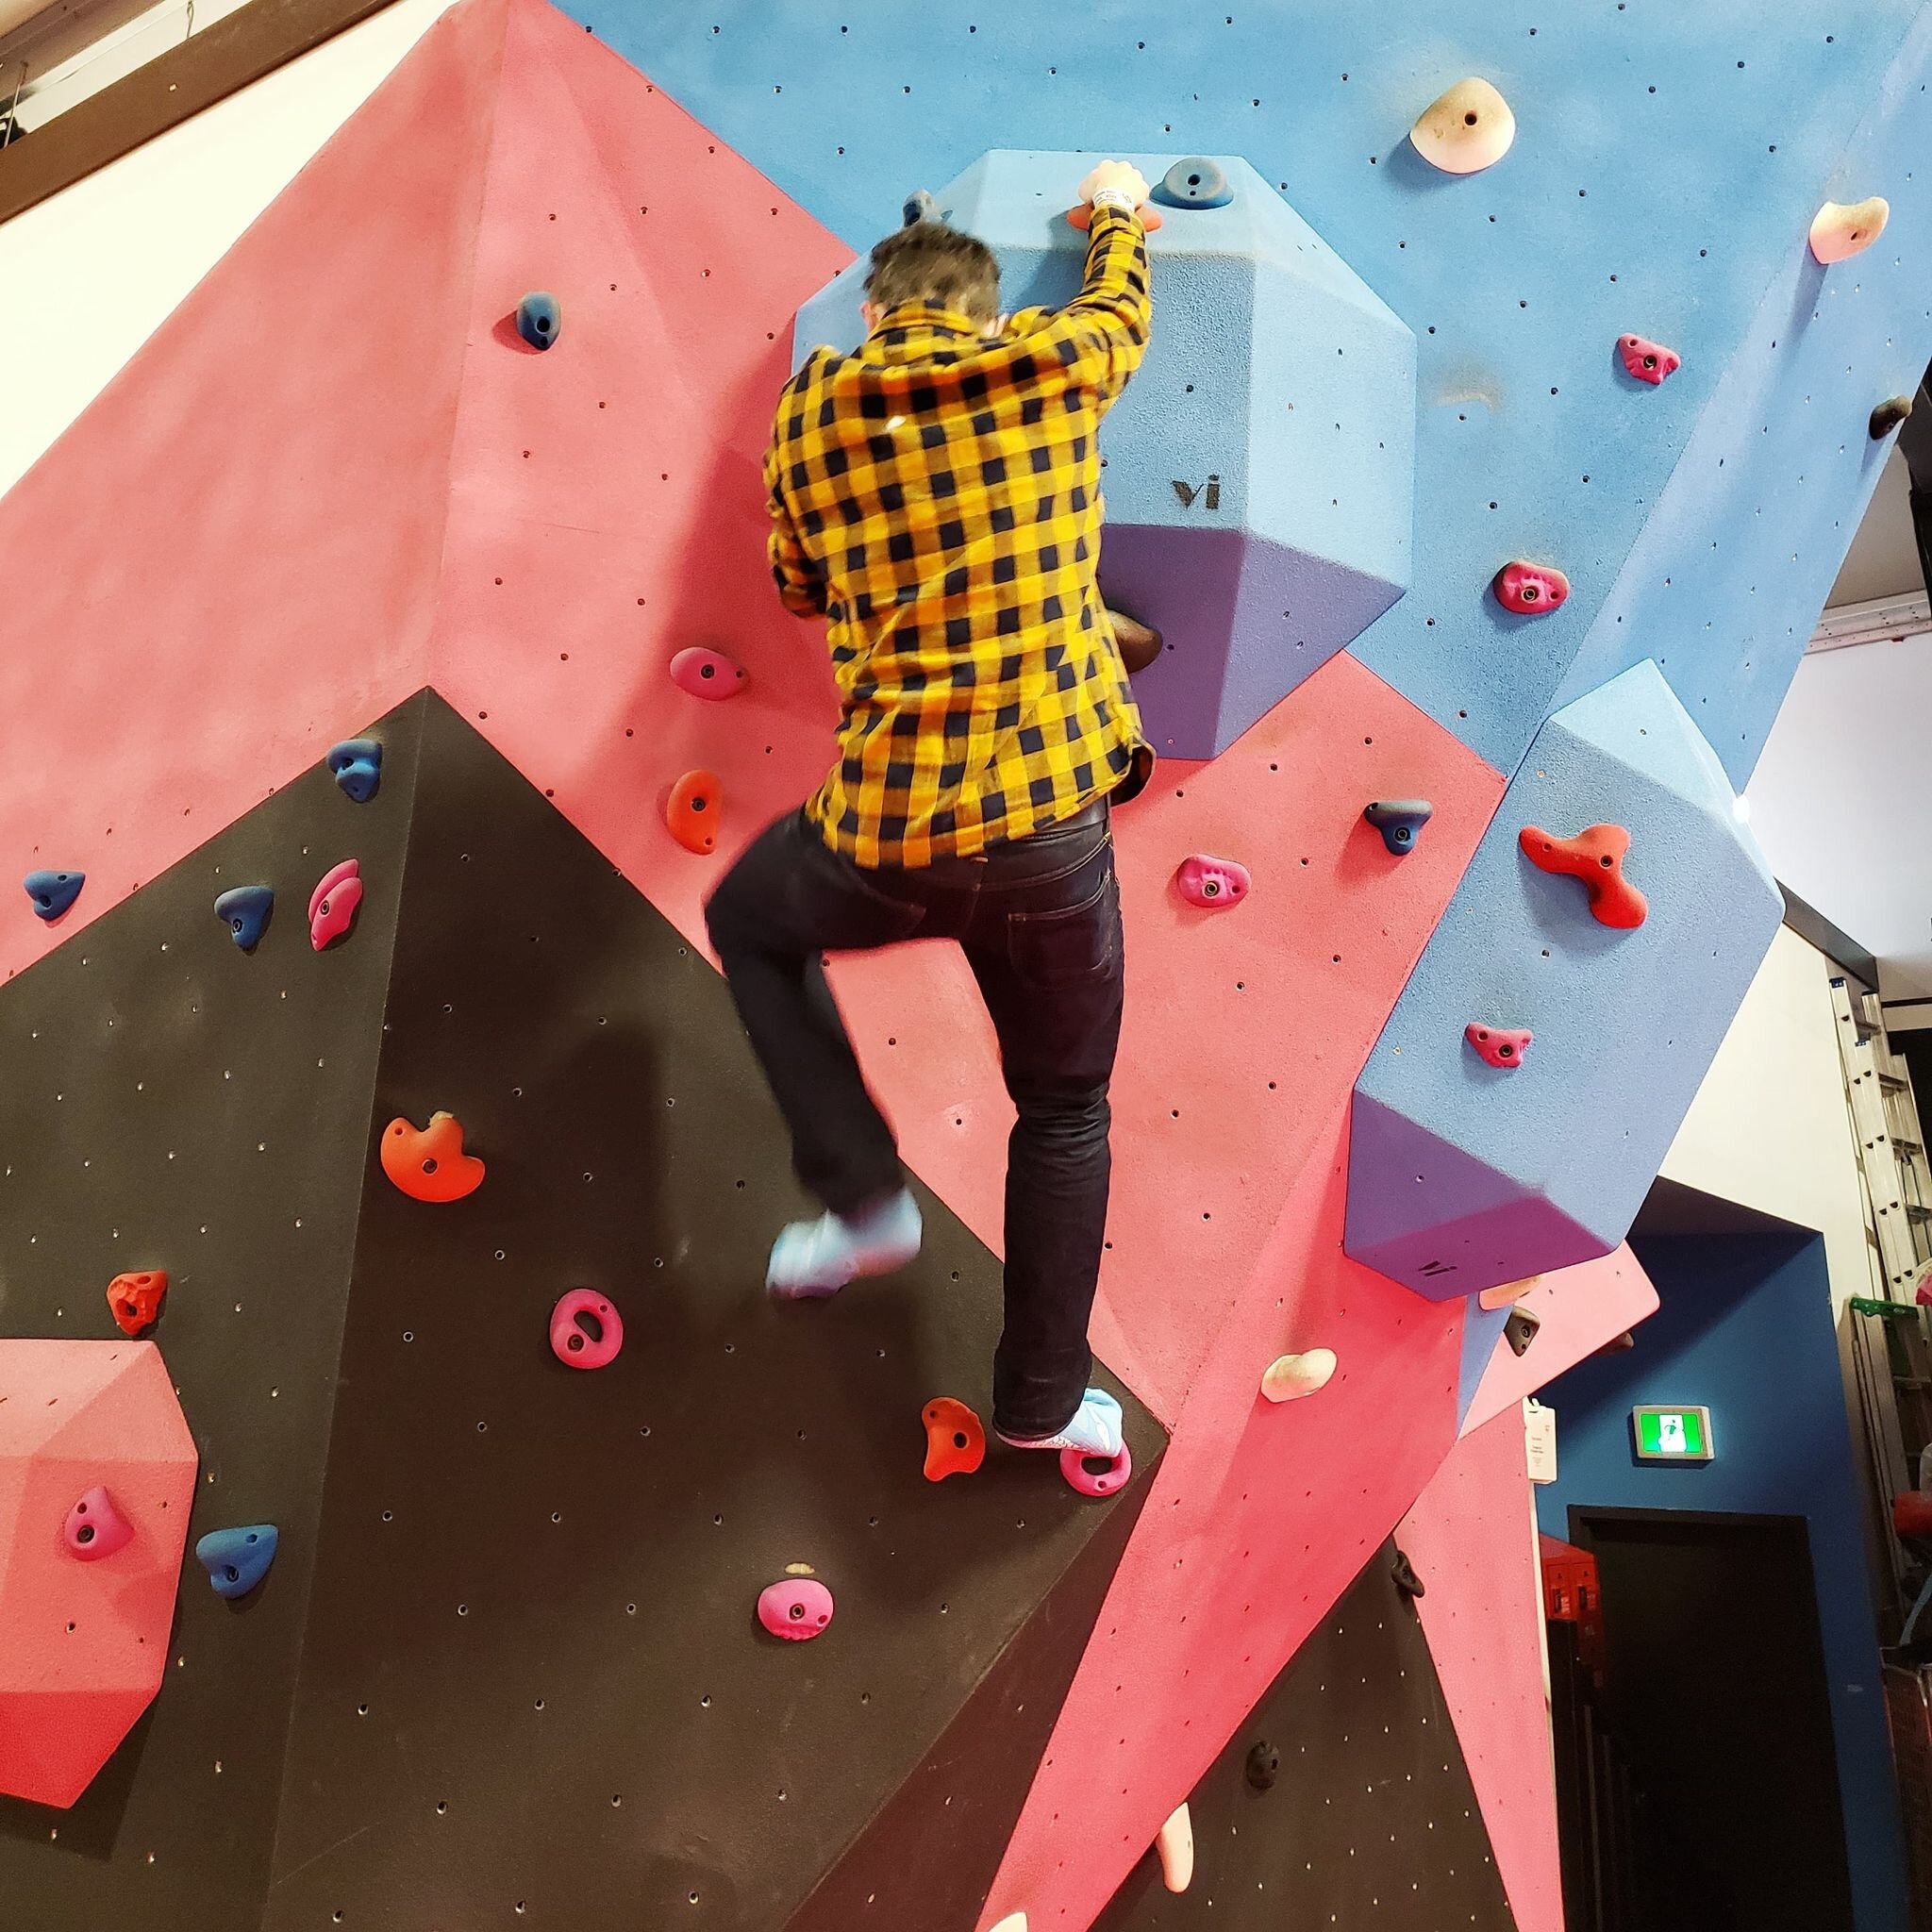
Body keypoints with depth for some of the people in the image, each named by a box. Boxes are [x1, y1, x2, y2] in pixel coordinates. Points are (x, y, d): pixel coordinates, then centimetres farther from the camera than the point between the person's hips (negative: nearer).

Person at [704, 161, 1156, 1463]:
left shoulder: (811, 409, 5)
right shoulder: (1048, 366, 3)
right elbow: (1124, 306, 27)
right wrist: (1121, 207, 47)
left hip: (884, 838, 0)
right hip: (1048, 824, 1)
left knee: (749, 917, 32)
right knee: (1065, 1112, 20)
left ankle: (864, 1194, 23)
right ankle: (1043, 1400, 32)